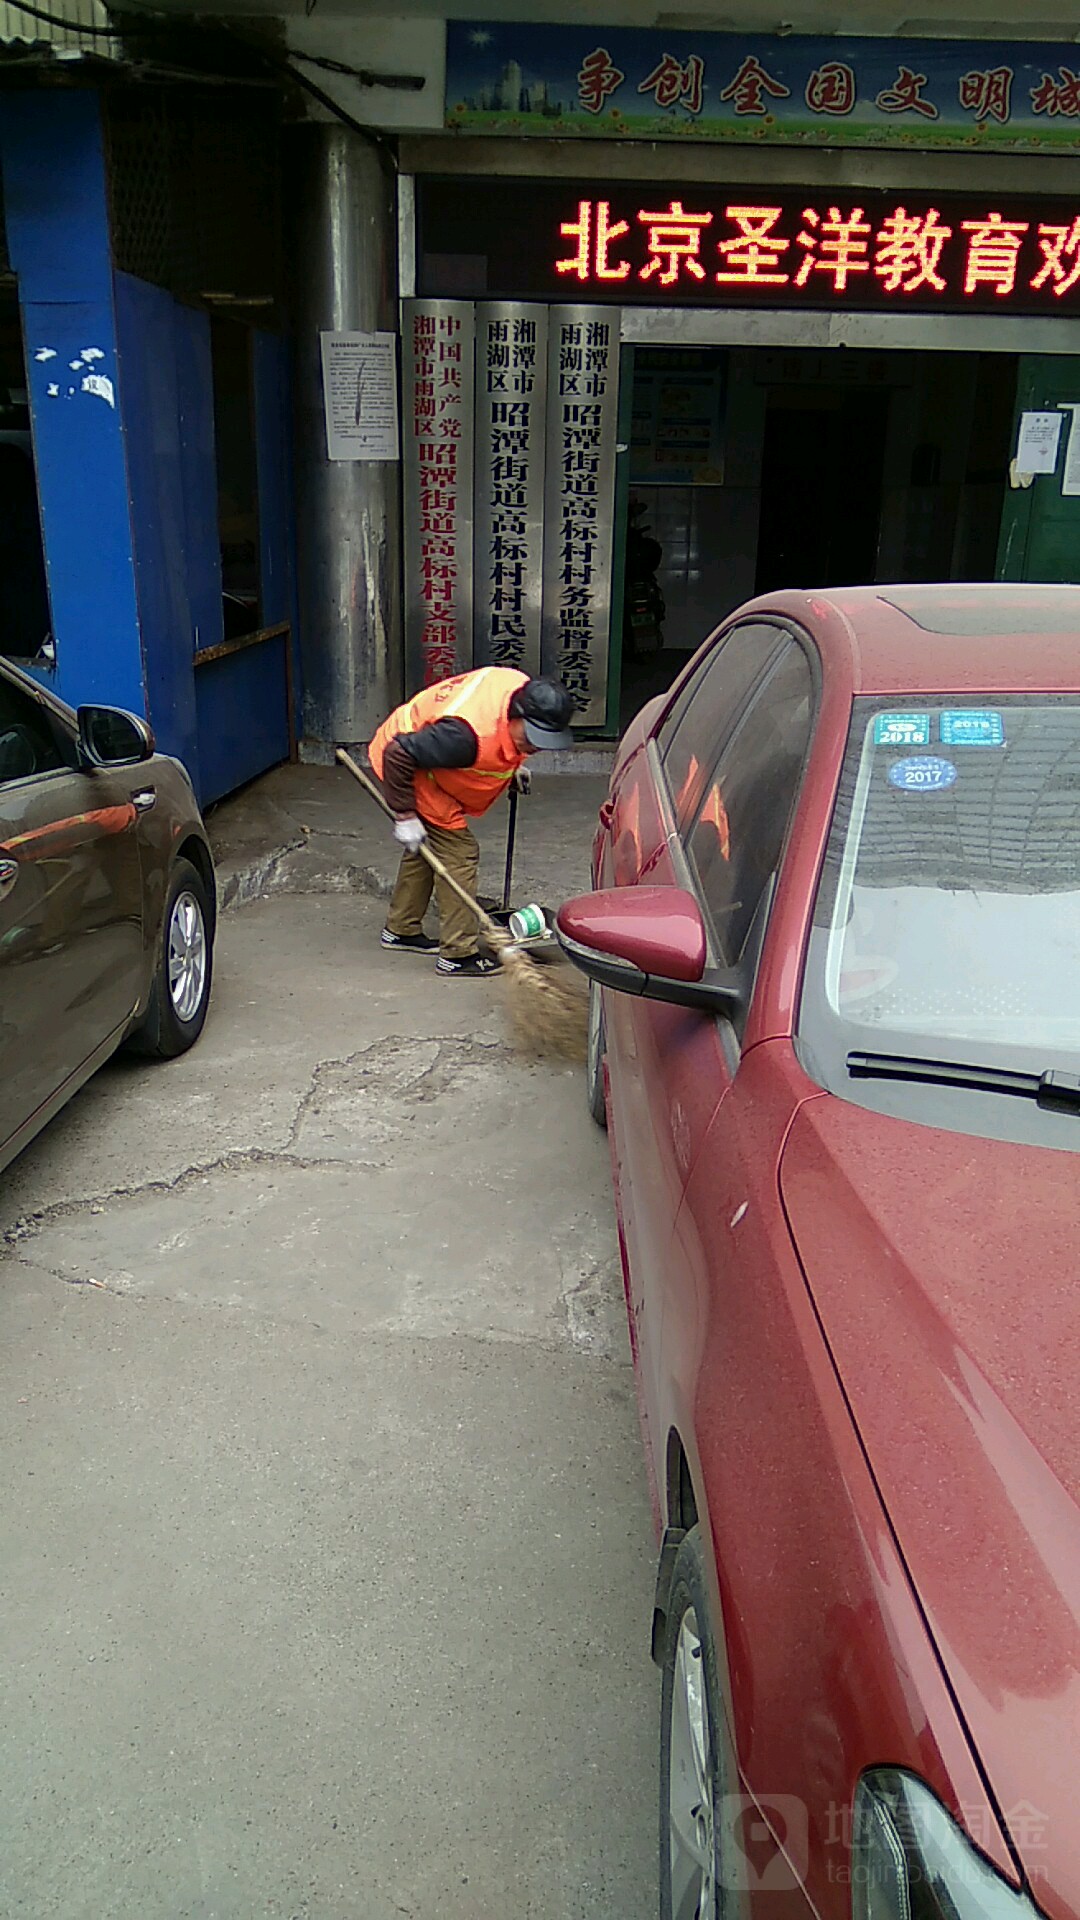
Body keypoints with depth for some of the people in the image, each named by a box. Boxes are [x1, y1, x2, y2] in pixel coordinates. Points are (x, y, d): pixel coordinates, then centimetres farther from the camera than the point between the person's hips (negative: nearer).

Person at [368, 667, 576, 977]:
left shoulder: (524, 689, -16)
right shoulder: (466, 735, -41)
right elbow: (398, 754, -34)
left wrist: (513, 763, 11)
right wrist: (405, 816, -29)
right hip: (408, 767, -10)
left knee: (424, 849, 21)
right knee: (459, 853, -11)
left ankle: (401, 930, 37)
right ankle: (458, 954, -5)